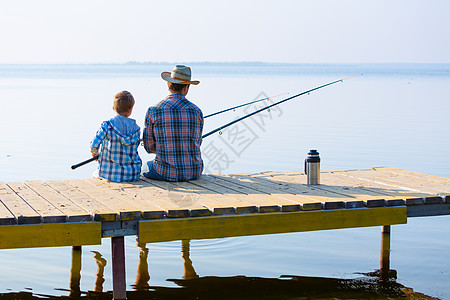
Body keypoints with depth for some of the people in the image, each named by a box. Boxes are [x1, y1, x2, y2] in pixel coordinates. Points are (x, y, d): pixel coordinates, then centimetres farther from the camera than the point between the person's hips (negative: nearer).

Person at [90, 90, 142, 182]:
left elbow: (94, 144, -18)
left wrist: (94, 153, 5)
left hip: (110, 174, -2)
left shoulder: (107, 125, -11)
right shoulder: (136, 128, -1)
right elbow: (133, 151, 7)